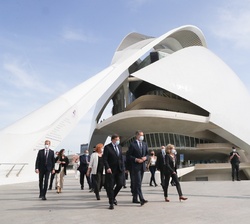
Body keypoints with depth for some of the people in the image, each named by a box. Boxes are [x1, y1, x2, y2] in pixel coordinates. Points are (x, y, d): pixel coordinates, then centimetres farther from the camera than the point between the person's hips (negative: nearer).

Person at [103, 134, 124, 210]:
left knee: (120, 184, 1)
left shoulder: (119, 147, 13)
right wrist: (107, 168, -21)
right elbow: (104, 159, -10)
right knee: (110, 187, 1)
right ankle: (111, 203, 13)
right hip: (111, 170, -5)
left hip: (119, 169, 6)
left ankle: (113, 197, 27)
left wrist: (122, 167, 9)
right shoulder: (107, 147, -7)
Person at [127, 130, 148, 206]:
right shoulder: (132, 145, -6)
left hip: (142, 166, 6)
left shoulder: (145, 144, 12)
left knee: (138, 183, 12)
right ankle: (141, 199, -14)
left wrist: (145, 157, -4)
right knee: (138, 183, -10)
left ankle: (135, 199, 20)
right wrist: (136, 159, -17)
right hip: (136, 166, -6)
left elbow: (147, 153, 17)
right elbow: (129, 155, -6)